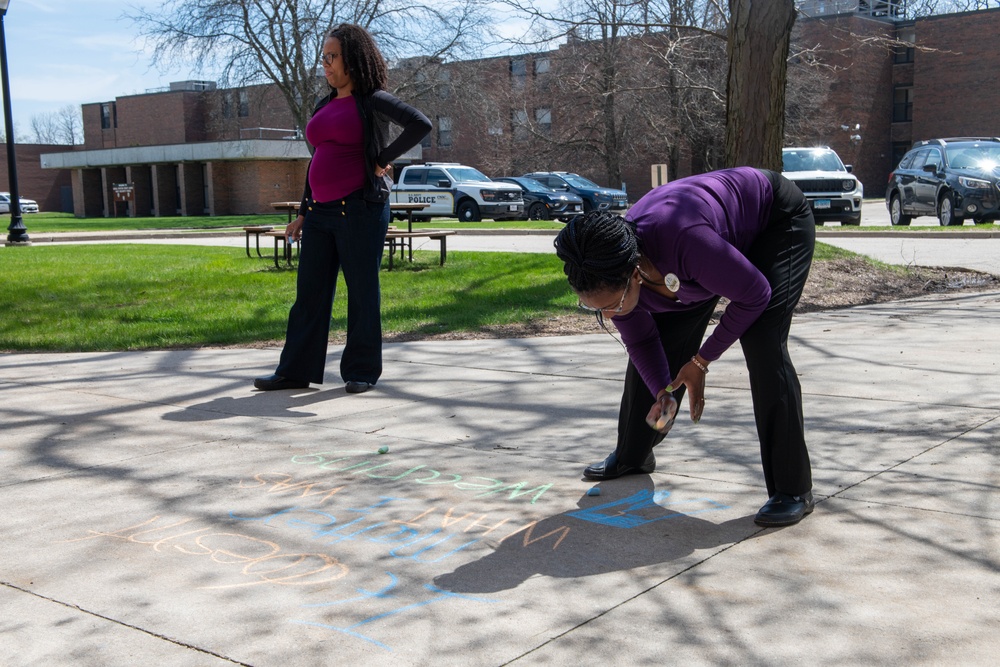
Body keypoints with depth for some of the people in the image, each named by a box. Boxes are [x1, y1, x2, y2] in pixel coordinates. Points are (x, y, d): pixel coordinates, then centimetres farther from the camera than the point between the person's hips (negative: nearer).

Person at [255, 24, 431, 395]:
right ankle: (296, 371, 12)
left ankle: (362, 371, 11)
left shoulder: (372, 101, -5)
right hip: (321, 211, 7)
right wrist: (303, 213, 19)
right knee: (310, 292, 7)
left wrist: (382, 162, -13)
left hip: (359, 208, -7)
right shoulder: (324, 106, 17)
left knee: (362, 291, 1)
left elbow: (420, 124, -18)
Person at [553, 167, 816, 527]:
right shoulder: (611, 276, -24)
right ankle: (632, 455, 26)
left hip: (779, 218, -6)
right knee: (663, 341, 4)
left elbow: (754, 294, -30)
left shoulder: (683, 241, -46)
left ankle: (792, 490, -13)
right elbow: (642, 341, -6)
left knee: (762, 346, -23)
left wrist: (701, 360, -22)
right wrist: (663, 392, -23)